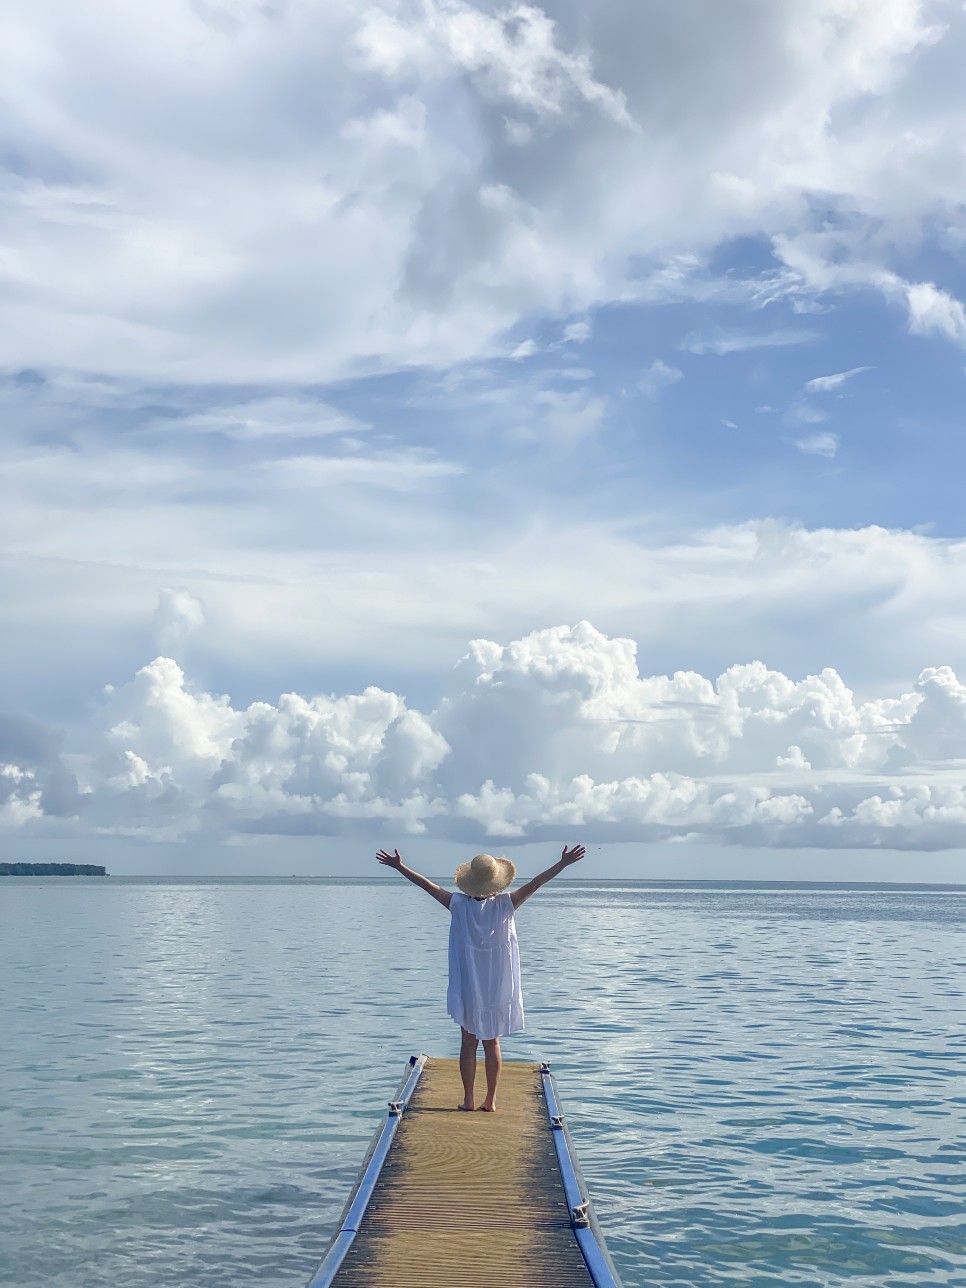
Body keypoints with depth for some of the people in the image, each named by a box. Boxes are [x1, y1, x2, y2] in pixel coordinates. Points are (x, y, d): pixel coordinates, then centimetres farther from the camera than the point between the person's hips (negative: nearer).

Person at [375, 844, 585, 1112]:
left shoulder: (458, 904, -11)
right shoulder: (505, 905, -12)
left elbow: (428, 885, -6)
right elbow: (535, 883, -14)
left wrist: (399, 866, 2)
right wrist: (563, 864, -13)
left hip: (468, 988, 0)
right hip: (497, 989, 0)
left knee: (469, 1042, 9)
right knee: (492, 1043, 10)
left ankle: (469, 1099, 11)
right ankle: (490, 1100, 12)